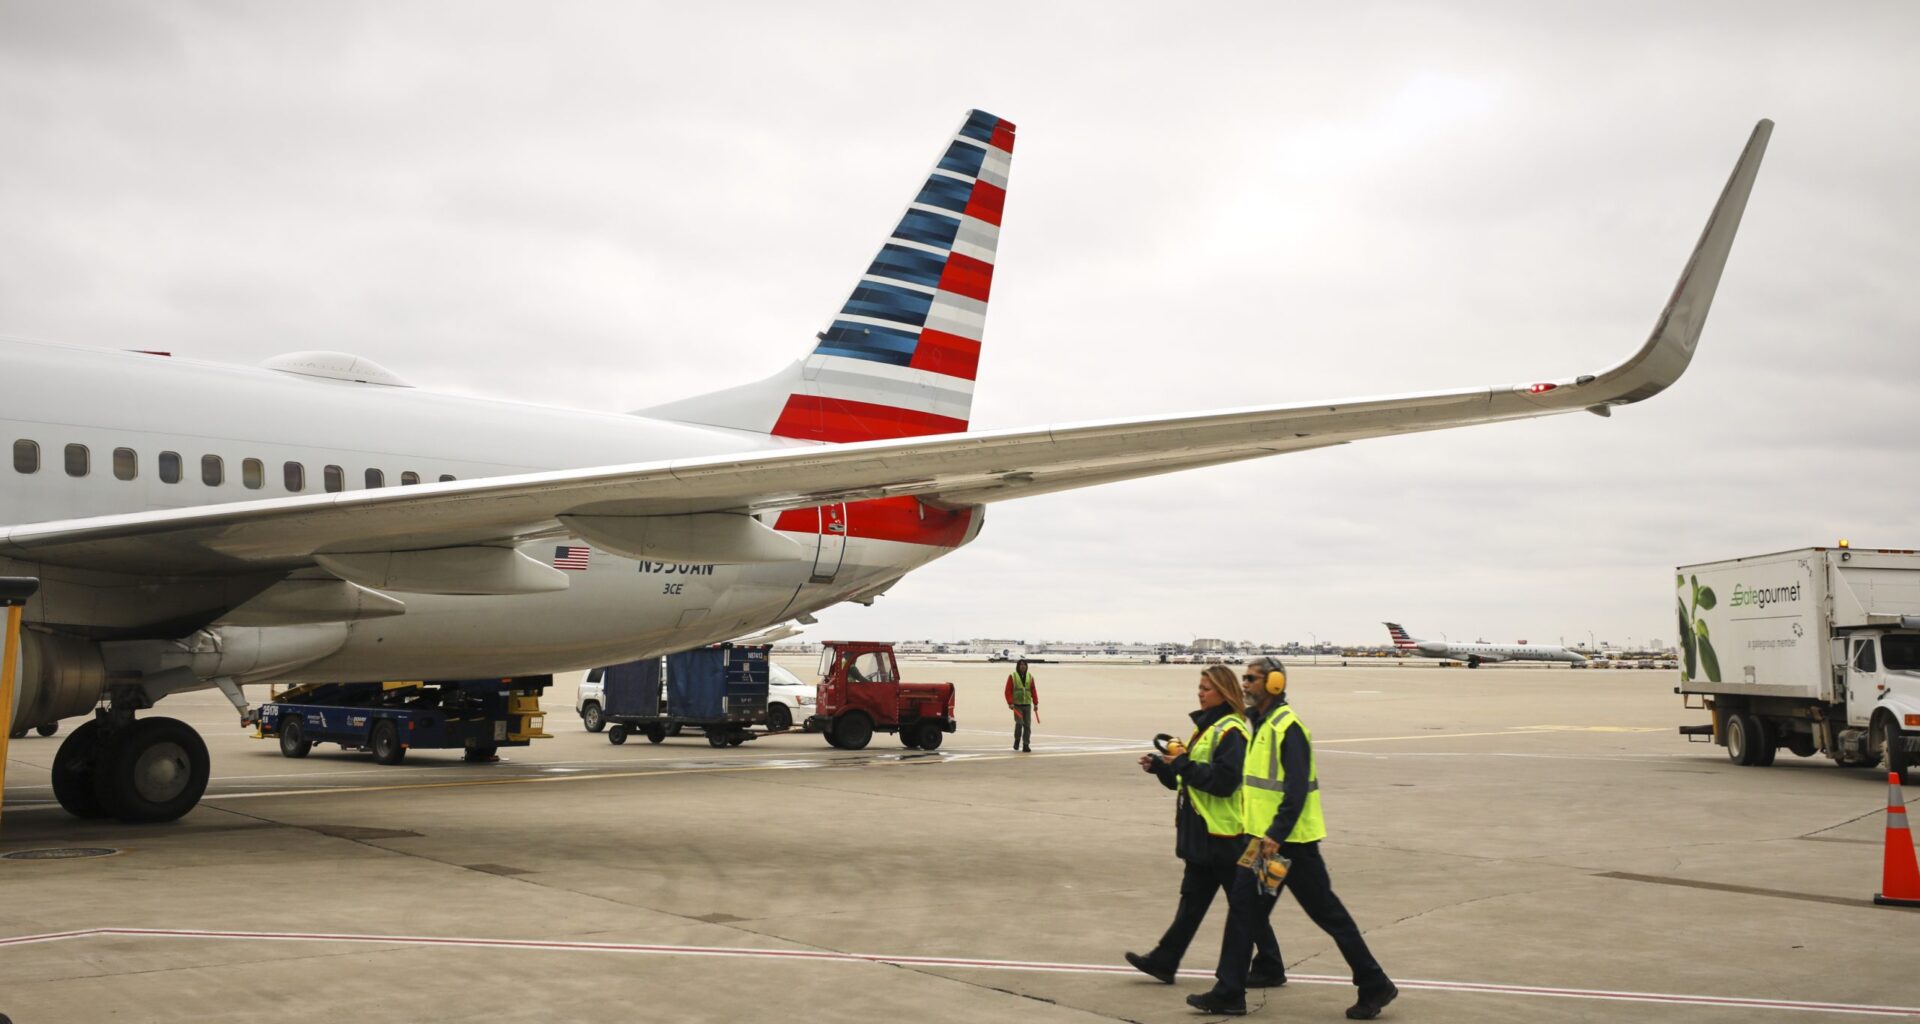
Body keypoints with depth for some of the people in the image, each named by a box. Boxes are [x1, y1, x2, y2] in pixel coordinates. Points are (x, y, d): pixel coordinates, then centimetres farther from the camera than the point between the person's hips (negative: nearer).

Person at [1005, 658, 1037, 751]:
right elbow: (1008, 691, -5)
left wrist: (1035, 703, 6)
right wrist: (1010, 703, -14)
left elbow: (1033, 690, 10)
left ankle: (1026, 745, 4)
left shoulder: (1030, 676, 9)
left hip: (1027, 705, 3)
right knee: (1019, 723, -15)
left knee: (1027, 725, -1)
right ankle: (1017, 740, 10)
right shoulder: (1012, 677, -2)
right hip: (1017, 705, -3)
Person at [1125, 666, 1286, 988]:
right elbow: (1190, 777, 19)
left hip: (1225, 831, -10)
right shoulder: (1207, 726, 14)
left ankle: (1270, 968, 11)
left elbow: (1224, 780, -25)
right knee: (1192, 899, 13)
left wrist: (1184, 764, -21)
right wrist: (1160, 766, 5)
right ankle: (1164, 961, 17)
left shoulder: (1230, 731, -16)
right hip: (1203, 831, 10)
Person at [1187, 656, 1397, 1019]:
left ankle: (1375, 986, 12)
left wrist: (1276, 834, -27)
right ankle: (1229, 993, 10)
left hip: (1289, 840, -9)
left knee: (1328, 913, 0)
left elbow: (1297, 789, -23)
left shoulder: (1287, 727, -16)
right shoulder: (1257, 724, 13)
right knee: (1243, 908, 6)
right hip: (1263, 838, 9)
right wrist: (1260, 833, 19)